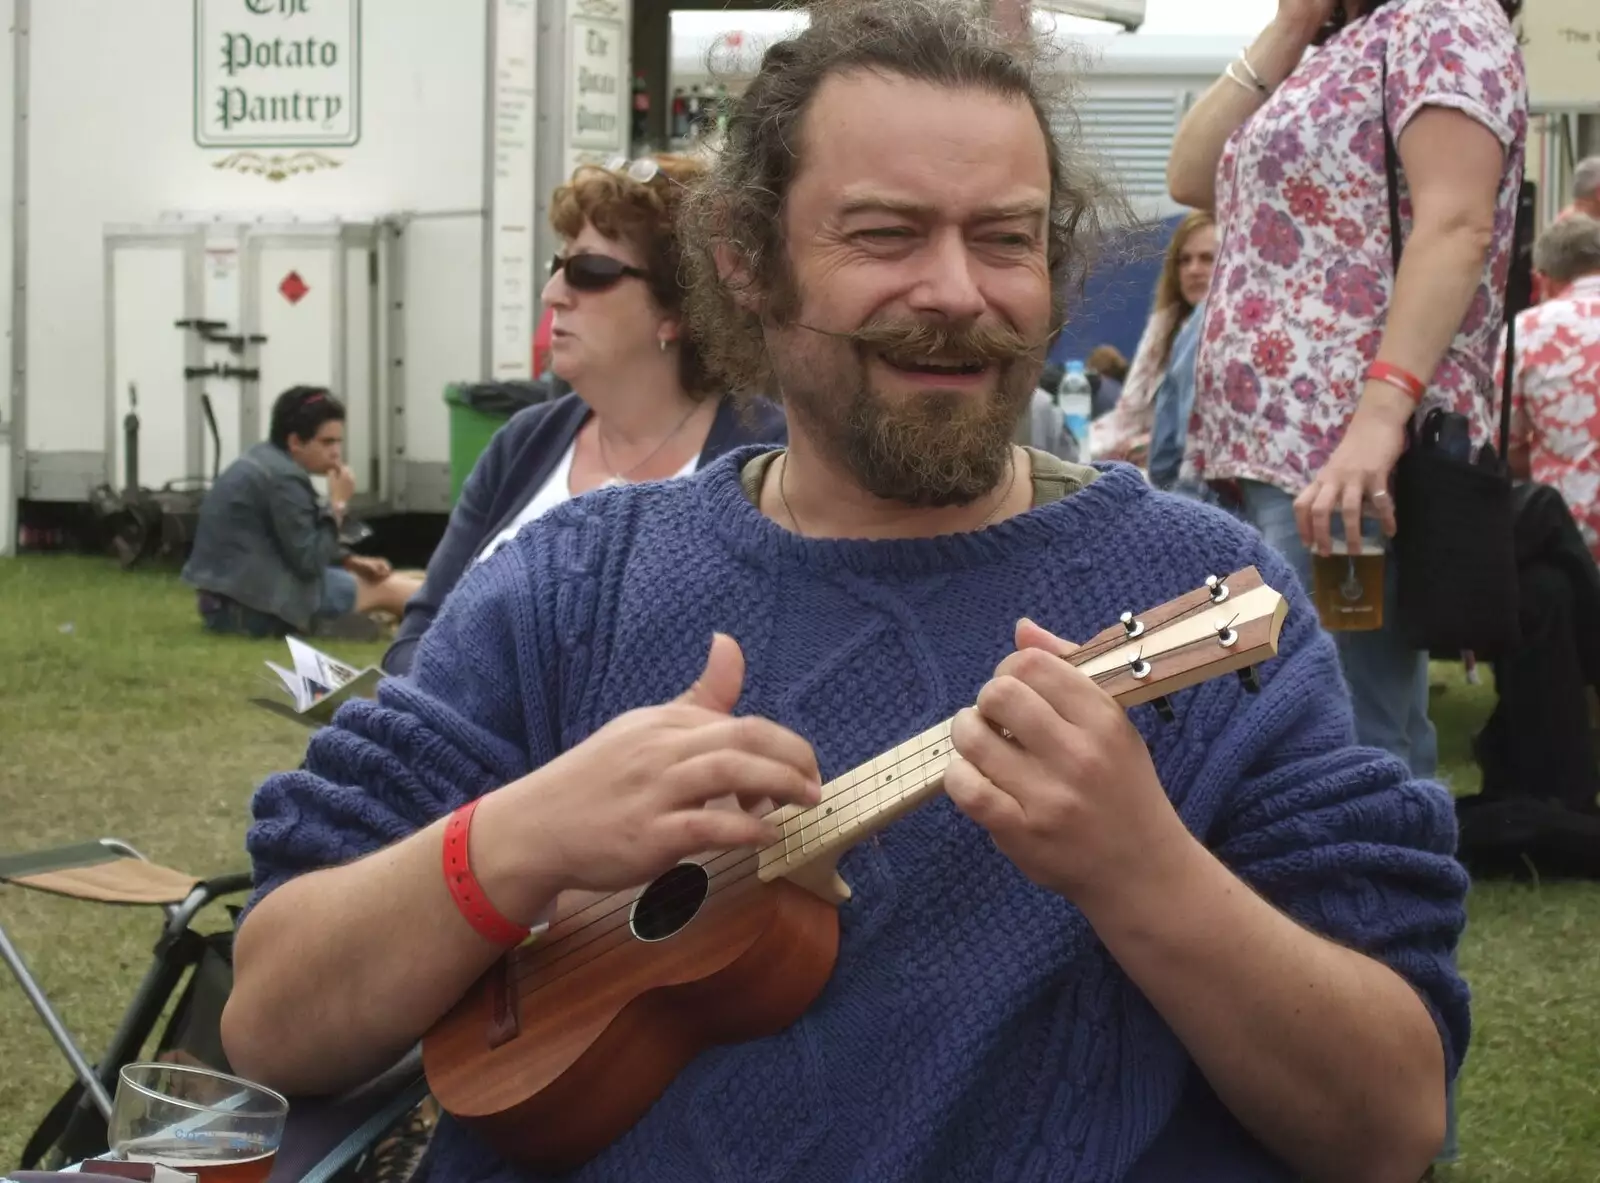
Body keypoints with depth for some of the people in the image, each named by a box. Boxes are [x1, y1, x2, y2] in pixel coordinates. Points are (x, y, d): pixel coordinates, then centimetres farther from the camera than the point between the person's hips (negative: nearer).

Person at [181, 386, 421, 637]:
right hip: (255, 604, -10)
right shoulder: (284, 478, -18)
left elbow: (301, 547, 21)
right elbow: (309, 563, -18)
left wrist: (351, 561, 8)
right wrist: (338, 505, -10)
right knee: (383, 588, -1)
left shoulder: (266, 461, 14)